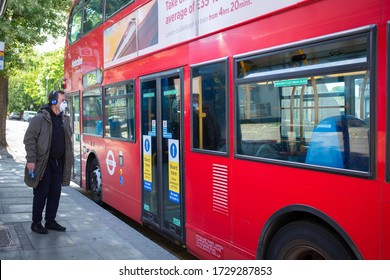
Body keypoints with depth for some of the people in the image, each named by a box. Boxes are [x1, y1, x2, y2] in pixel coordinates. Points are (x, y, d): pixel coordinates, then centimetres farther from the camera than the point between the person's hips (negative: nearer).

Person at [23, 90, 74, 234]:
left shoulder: (65, 120, 11)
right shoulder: (40, 118, -11)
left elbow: (68, 140, 18)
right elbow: (29, 139, -12)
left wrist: (68, 160, 14)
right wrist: (31, 160, -18)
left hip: (58, 162, 7)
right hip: (43, 163, -6)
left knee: (55, 192, 10)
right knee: (41, 193, 0)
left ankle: (50, 221, 23)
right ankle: (36, 223, 14)